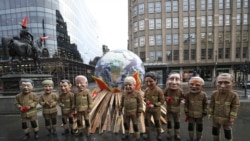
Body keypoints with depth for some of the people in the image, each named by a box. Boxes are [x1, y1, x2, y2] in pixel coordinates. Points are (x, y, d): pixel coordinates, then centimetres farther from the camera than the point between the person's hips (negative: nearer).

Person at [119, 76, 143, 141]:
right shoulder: (124, 94, -1)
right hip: (126, 112, 5)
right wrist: (120, 110, 10)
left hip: (134, 112, -4)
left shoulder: (137, 93, -14)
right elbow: (122, 102, 8)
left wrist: (139, 111, -12)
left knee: (135, 124, 8)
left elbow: (140, 103, -11)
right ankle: (126, 134, 41)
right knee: (125, 123, 19)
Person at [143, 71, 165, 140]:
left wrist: (154, 105, -27)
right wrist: (146, 100, -15)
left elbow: (162, 101, -18)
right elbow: (144, 97, 7)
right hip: (148, 109, 4)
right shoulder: (146, 90, -11)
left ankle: (159, 134, 40)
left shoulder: (159, 90, -24)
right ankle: (147, 133, 39)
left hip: (156, 109, -3)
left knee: (157, 122, 17)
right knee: (147, 121, 17)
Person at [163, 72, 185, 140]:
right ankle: (169, 133, 29)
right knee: (169, 121, 11)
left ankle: (177, 134, 34)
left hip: (177, 109, 1)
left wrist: (181, 99, -20)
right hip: (169, 108, -1)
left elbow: (183, 97, 1)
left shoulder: (180, 90, -12)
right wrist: (166, 98, -20)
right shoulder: (167, 89, -14)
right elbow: (164, 95, 0)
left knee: (177, 122, 15)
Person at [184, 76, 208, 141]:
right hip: (191, 115, 0)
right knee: (190, 127, 12)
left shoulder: (203, 95, -14)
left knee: (199, 128, 17)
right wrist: (186, 113, -2)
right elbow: (186, 105, -4)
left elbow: (205, 105, -4)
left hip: (200, 115, 0)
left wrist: (204, 113, -3)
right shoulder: (188, 94, -12)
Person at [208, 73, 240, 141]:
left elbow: (235, 107, -11)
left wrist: (232, 118, -13)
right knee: (215, 130, 18)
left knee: (228, 132, 15)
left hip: (227, 118, -2)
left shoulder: (234, 95, -17)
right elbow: (211, 104, -2)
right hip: (216, 117, 2)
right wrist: (210, 113, -1)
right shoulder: (214, 94, -12)